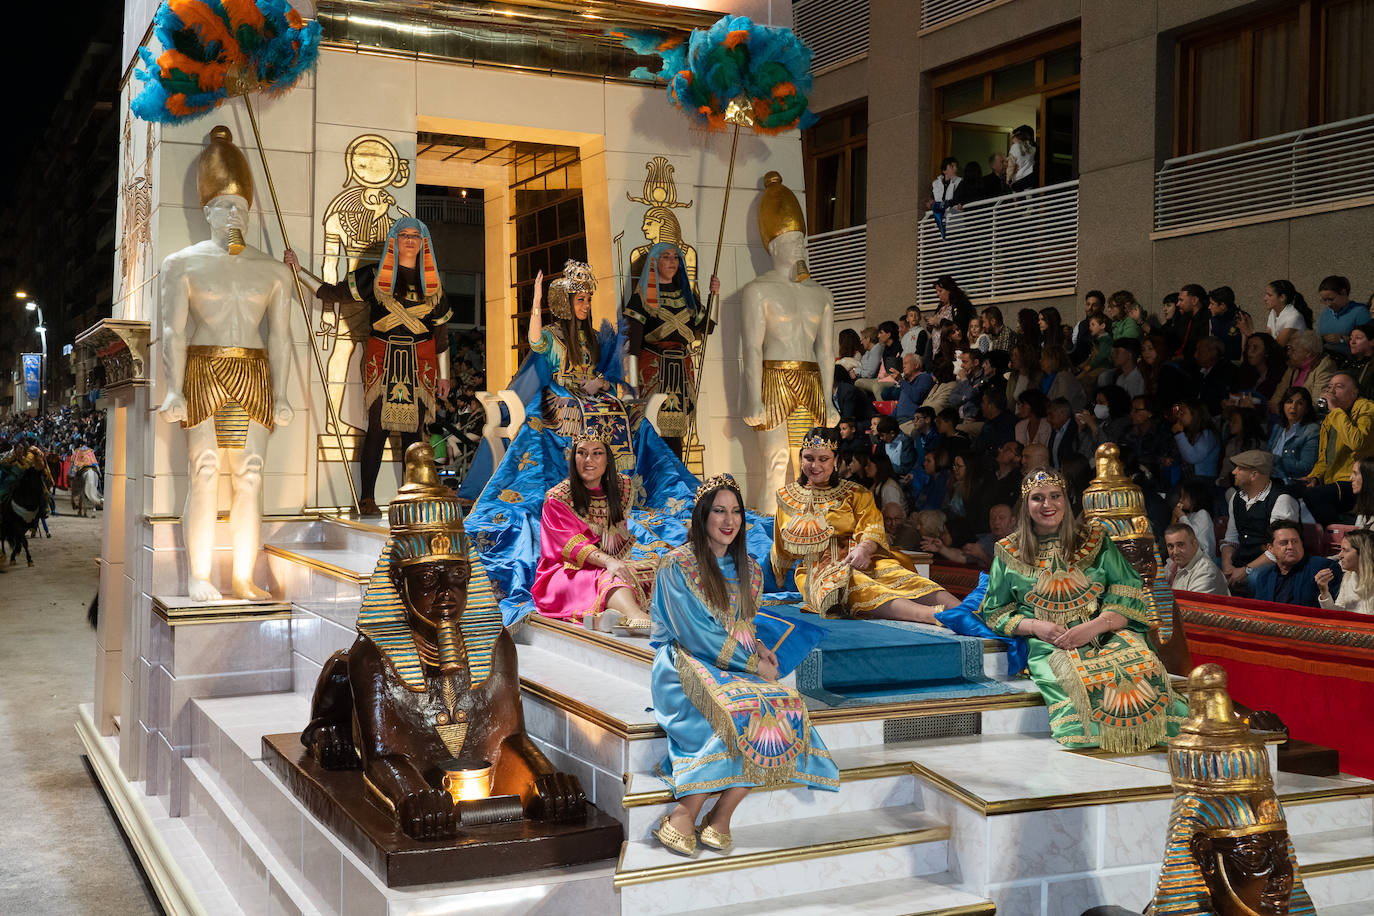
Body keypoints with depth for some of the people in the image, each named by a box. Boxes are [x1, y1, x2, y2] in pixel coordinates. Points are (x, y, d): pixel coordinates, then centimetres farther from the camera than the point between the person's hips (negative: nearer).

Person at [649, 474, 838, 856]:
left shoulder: (749, 570, 15)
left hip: (737, 664, 6)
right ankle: (683, 818, -28)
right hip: (686, 664, -6)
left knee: (785, 706, -26)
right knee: (739, 710, -35)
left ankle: (719, 818, -25)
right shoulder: (677, 565, -6)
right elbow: (695, 634, -12)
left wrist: (758, 647, 0)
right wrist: (753, 663, -13)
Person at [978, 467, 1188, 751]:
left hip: (1109, 632, 2)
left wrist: (1095, 626, -14)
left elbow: (1128, 593, 5)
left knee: (1143, 666, -33)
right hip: (1050, 644, -1)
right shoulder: (1009, 552, 13)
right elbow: (995, 612, 14)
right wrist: (1034, 626, -7)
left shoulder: (1095, 539, 14)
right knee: (1078, 675, -38)